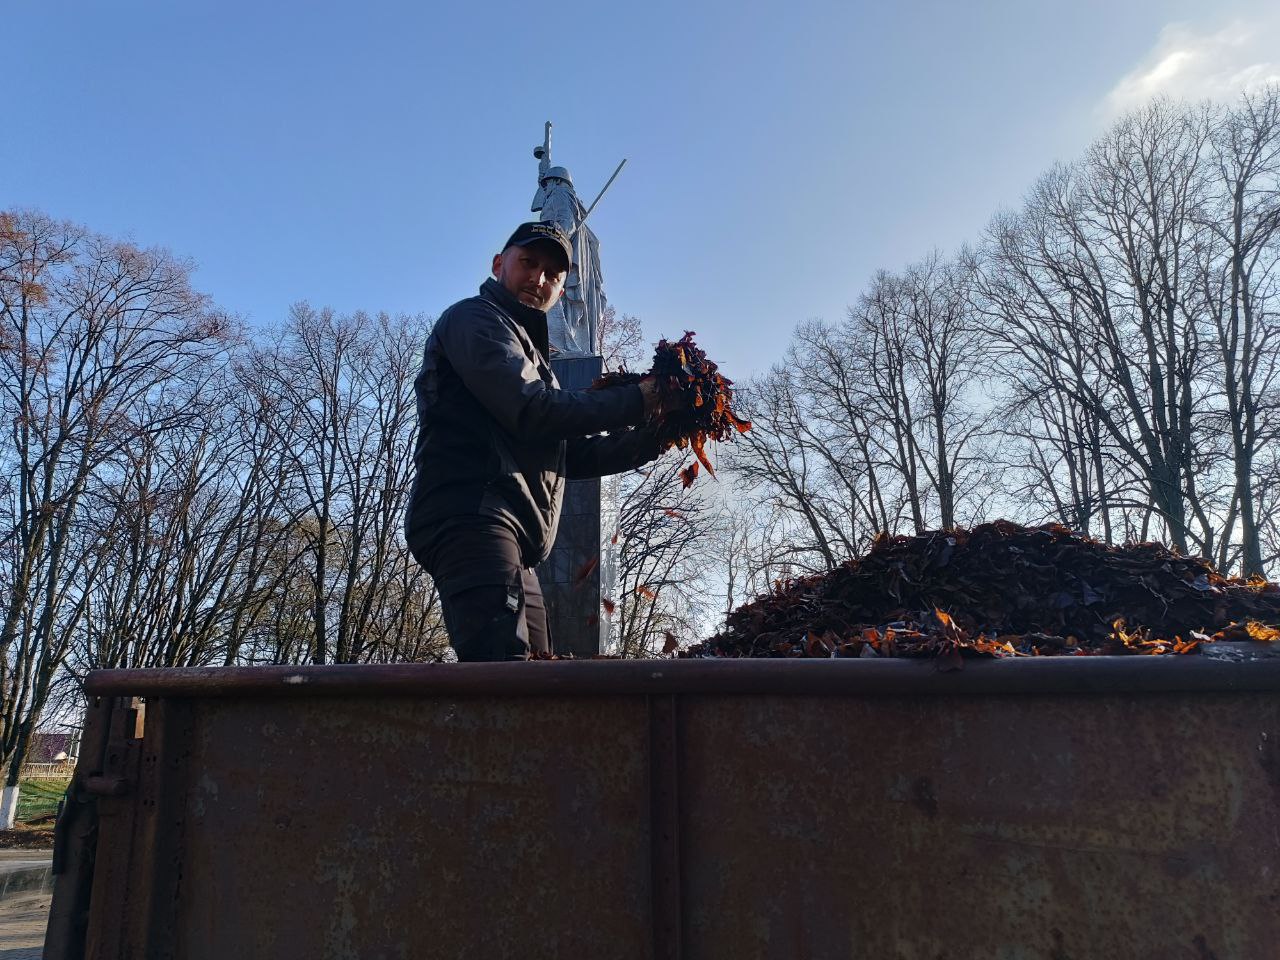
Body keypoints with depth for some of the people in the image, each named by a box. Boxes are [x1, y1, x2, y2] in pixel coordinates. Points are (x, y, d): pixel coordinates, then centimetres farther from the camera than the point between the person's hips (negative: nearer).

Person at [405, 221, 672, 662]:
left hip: (511, 545, 10)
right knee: (503, 658, -28)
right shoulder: (475, 318, 6)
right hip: (471, 516, -10)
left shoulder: (527, 348, 35)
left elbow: (572, 454, 28)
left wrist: (653, 436, 16)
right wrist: (636, 401, -3)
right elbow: (533, 412, -11)